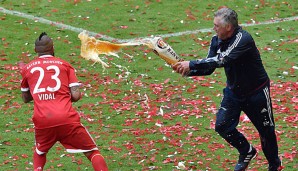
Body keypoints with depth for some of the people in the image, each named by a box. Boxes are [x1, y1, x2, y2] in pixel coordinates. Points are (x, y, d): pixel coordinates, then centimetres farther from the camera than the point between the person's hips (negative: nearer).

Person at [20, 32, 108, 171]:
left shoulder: (27, 68, 17)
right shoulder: (64, 65, 13)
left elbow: (25, 98, 28)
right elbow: (76, 96, 4)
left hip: (42, 120, 2)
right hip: (67, 119, -2)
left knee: (39, 153, 30)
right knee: (92, 152, 5)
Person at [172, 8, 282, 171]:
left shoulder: (243, 39, -30)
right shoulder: (216, 41, -7)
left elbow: (222, 60, -41)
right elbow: (208, 68, -3)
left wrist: (191, 64, -41)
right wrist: (187, 70, -21)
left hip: (256, 92, -6)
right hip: (234, 91, 6)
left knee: (266, 131, 7)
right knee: (222, 126, -5)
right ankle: (246, 152, 22)